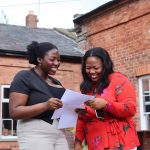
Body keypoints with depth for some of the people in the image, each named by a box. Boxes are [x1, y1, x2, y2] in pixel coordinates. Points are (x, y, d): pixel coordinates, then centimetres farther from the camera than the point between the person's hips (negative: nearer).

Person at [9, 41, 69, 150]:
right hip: (35, 136, -7)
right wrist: (45, 106, -24)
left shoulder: (56, 82, 19)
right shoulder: (24, 77, -4)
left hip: (59, 135, 7)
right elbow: (14, 112, -13)